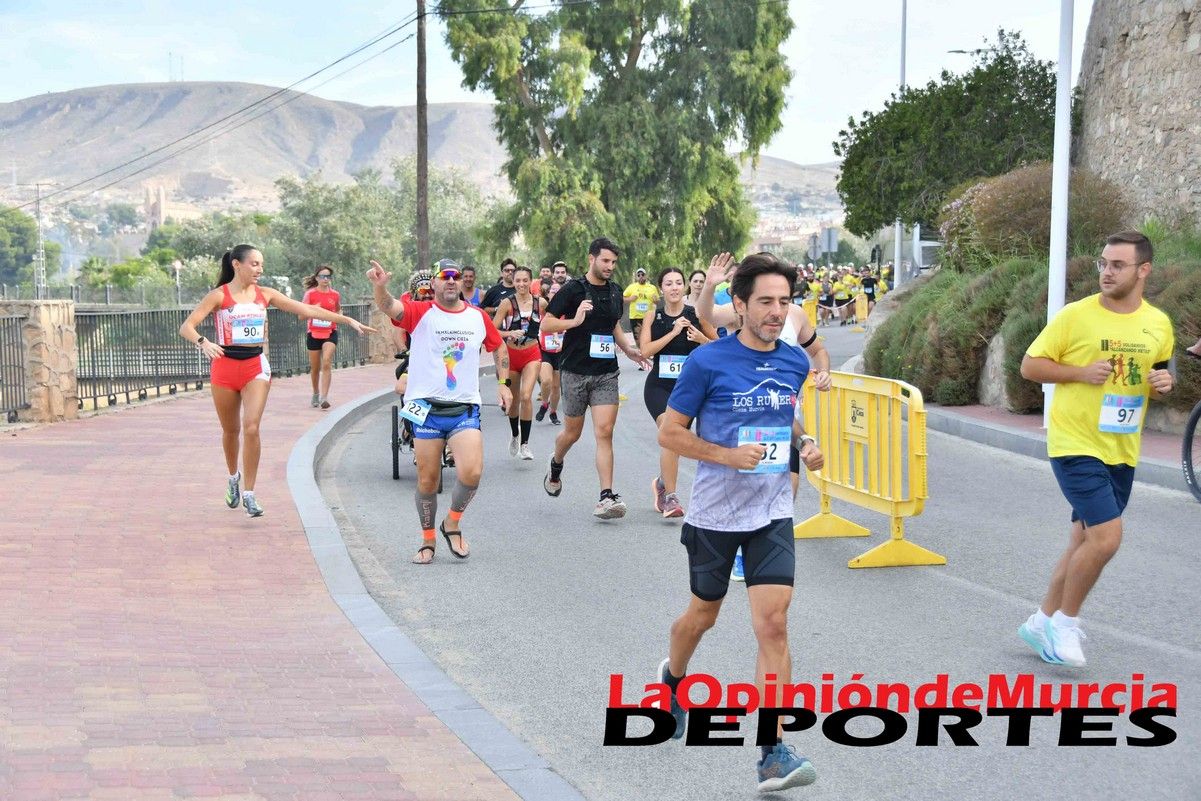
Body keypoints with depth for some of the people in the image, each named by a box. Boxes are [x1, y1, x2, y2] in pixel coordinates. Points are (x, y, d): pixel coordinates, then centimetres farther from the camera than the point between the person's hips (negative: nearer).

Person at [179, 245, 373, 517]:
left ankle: (248, 493, -5)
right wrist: (203, 342, -33)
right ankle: (234, 477, 40)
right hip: (225, 365, -1)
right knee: (231, 430, 12)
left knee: (251, 428, -13)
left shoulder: (264, 294, 6)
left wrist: (347, 320, 3)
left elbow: (306, 310, 6)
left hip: (256, 366, 1)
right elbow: (186, 327, -11)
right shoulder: (219, 296, -4)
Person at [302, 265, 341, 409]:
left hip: (330, 333, 0)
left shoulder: (335, 295, 4)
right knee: (315, 367, 9)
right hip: (313, 333, 0)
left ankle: (324, 397, -21)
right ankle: (316, 394, 31)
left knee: (326, 363, -18)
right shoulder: (310, 294, -2)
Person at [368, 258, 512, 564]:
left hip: (465, 409, 2)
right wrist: (380, 286, -44)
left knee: (471, 472, -16)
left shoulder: (478, 317, 8)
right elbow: (389, 307, -23)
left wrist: (503, 382, 15)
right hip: (427, 408, -1)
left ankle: (453, 524, 11)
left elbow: (499, 347, 25)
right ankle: (428, 540, 24)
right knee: (427, 481, 4)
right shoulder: (421, 312, -3)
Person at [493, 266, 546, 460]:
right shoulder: (508, 303, -8)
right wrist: (509, 333, -26)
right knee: (513, 399, 13)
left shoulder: (541, 303, -2)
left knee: (526, 396, -18)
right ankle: (515, 436, 39)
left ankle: (525, 444, -11)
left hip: (532, 355, 0)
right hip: (511, 355, 0)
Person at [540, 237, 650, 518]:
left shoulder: (615, 292, 10)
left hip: (606, 373, 3)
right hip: (575, 371, -3)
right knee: (572, 431, 10)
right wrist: (574, 321, -24)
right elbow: (546, 325, -8)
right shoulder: (573, 289, -6)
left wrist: (629, 350, 9)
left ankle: (607, 497, -13)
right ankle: (556, 466, 44)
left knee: (604, 431, -9)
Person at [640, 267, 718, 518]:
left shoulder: (697, 315, -1)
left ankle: (662, 483, 41)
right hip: (659, 386, -2)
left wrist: (702, 339, -12)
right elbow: (645, 350, -11)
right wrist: (673, 332, -16)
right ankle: (670, 496, -13)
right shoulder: (654, 317, 1)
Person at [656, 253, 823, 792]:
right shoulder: (707, 362, -12)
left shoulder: (795, 362, 2)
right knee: (703, 614, 17)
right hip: (714, 514, -2)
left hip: (772, 514, 2)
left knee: (772, 622, -11)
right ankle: (673, 678, 51)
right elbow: (670, 432, -8)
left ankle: (774, 754, -10)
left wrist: (804, 443, 0)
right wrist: (730, 455, -20)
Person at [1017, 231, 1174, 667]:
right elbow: (1030, 365, -5)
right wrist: (1082, 372, -19)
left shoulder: (1159, 324, 4)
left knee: (1086, 542, 12)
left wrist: (1164, 383, -5)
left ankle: (1044, 621, 28)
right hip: (1076, 445, -6)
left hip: (1122, 451, 6)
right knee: (1106, 536, -16)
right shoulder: (1075, 315, -10)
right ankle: (1066, 621, 3)